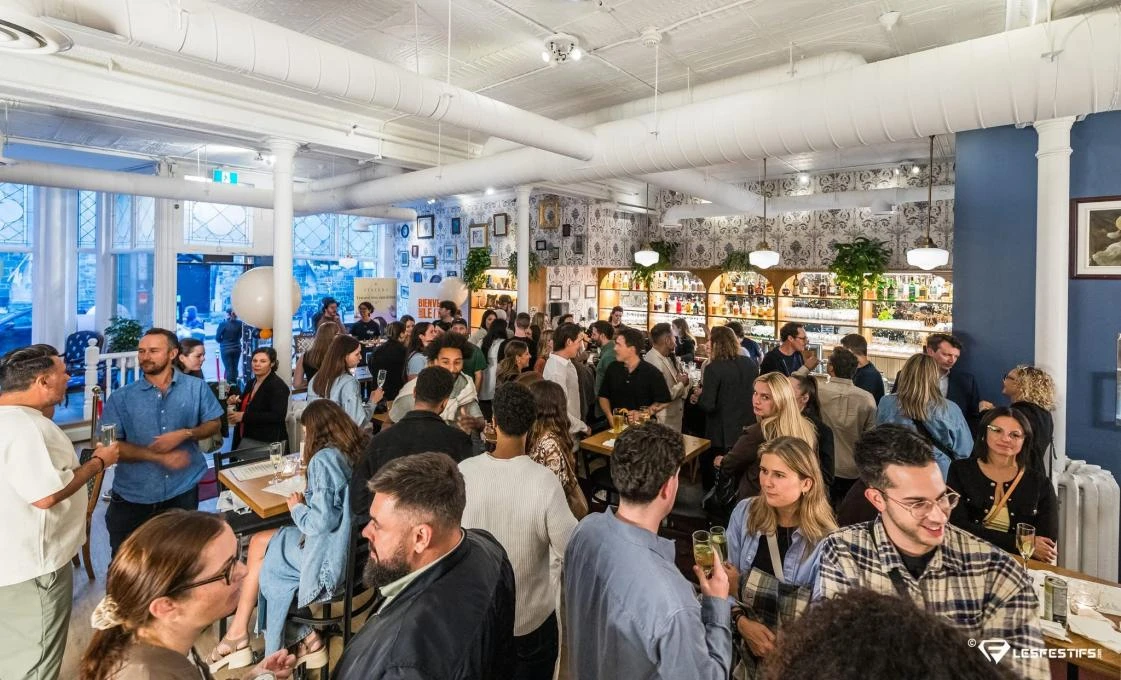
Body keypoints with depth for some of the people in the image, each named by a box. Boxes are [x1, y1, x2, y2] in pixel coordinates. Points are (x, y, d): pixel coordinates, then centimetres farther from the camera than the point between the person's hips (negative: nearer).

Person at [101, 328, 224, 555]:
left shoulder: (196, 388, -3)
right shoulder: (121, 397, -4)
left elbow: (214, 424, 3)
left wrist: (185, 434, -16)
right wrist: (157, 456, -19)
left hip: (182, 491, 0)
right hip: (132, 496, 0)